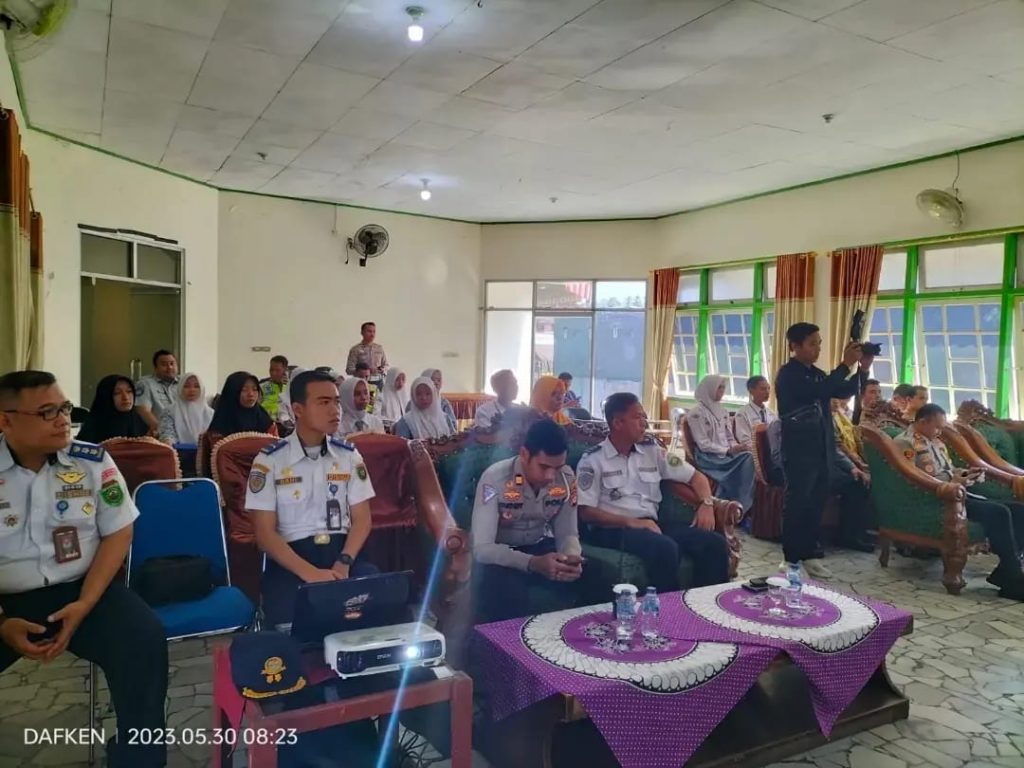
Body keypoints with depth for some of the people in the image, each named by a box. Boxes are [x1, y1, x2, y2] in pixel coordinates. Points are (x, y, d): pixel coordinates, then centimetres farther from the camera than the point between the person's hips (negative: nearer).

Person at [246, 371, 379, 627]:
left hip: (342, 551, 3)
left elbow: (362, 519, 7)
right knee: (291, 616, -32)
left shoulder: (350, 455, 8)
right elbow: (265, 532, -5)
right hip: (290, 558, -3)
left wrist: (344, 562, -13)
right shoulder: (269, 460, -1)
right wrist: (309, 572, -19)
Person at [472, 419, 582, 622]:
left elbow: (567, 534, -5)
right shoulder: (495, 479, -28)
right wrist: (533, 563, -46)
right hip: (500, 553, -4)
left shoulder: (567, 478, -13)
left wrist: (572, 558, -30)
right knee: (505, 588, -37)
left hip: (541, 547, 4)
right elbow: (481, 548, -31)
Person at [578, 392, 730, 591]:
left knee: (714, 542, -16)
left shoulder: (652, 451, 13)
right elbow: (586, 511, -7)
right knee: (665, 548, -34)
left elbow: (695, 476, 18)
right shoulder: (593, 460, -1)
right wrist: (631, 522, -18)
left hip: (651, 525, 6)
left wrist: (707, 503, -4)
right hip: (613, 529, -5)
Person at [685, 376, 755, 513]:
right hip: (709, 457, -6)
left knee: (748, 457, -25)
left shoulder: (723, 412, 17)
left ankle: (743, 506, -21)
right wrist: (729, 451, -18)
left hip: (726, 454, 7)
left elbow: (730, 438, 15)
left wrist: (736, 448, -8)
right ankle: (741, 505, -20)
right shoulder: (696, 413, -6)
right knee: (745, 460, -28)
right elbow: (703, 445, -12)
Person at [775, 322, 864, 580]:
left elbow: (845, 392, 13)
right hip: (799, 452, -8)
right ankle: (792, 559, 8)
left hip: (821, 450, 8)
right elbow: (817, 393, -25)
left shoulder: (816, 373, 14)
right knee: (796, 506, 0)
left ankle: (809, 553, 22)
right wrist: (846, 364, -22)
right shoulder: (788, 374, -11)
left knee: (815, 505, 12)